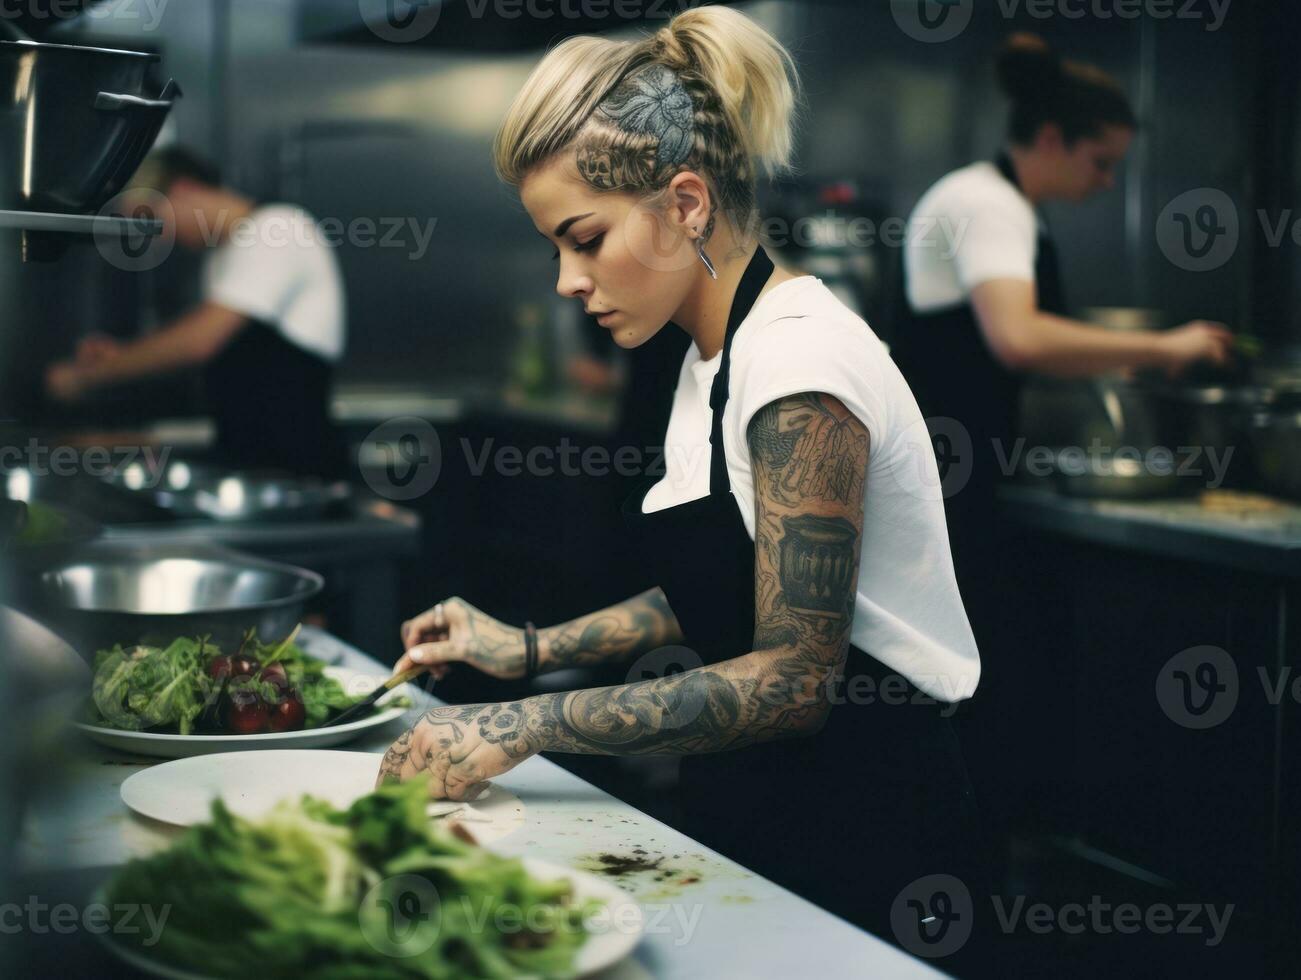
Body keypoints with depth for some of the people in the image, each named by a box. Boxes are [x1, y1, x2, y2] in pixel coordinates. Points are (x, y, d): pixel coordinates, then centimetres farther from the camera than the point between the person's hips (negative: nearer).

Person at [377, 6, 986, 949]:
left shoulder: (800, 358, -22)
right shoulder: (719, 351, 8)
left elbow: (793, 678, -24)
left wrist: (528, 725, -22)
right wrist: (532, 648, 8)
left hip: (856, 825, -8)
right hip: (756, 802, 8)